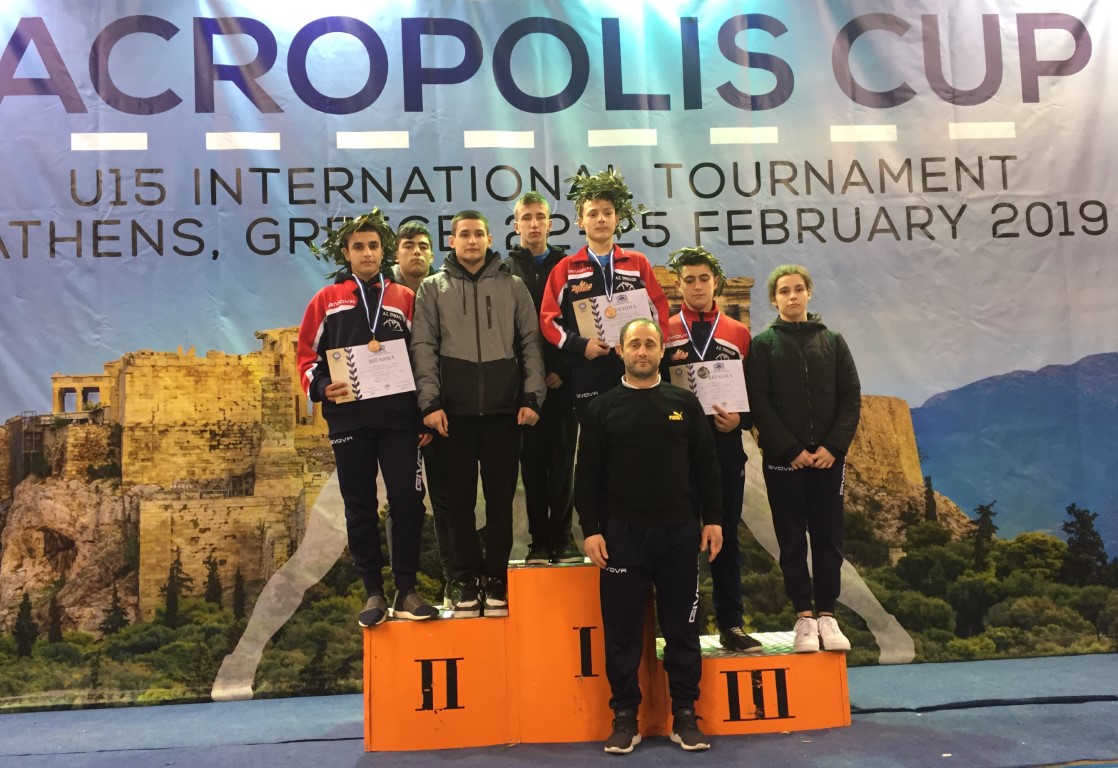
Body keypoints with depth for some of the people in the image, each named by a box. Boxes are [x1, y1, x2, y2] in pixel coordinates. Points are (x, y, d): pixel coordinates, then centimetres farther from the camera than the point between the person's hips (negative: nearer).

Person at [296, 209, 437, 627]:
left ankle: (406, 590, 8)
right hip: (349, 420, 0)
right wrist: (321, 387, -12)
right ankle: (373, 592, 15)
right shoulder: (326, 301, 10)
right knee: (360, 507, 5)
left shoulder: (404, 299, 10)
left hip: (400, 418, 0)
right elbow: (307, 356, 8)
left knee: (408, 500, -3)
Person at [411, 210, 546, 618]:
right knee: (459, 497, 4)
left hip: (503, 408, 0)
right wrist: (430, 401, -7)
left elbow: (531, 342, 7)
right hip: (455, 408, 0)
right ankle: (468, 581, 14)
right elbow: (424, 347, 3)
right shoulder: (432, 288, 10)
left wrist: (532, 396, -3)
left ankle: (497, 579, 14)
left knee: (501, 496, 4)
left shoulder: (513, 285, 11)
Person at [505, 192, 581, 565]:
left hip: (562, 379, 1)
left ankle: (562, 537, 10)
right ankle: (539, 540, 9)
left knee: (562, 460, 2)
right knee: (533, 460, 2)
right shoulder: (506, 269, 7)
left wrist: (563, 370, -8)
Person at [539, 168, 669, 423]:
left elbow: (660, 312, 9)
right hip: (587, 374, -1)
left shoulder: (638, 263, 11)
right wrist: (580, 345, -12)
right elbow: (549, 319, 2)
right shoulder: (565, 269, 7)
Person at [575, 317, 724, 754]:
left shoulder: (685, 403, 7)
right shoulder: (603, 408, 3)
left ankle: (685, 716, 18)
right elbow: (587, 474, 2)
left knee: (682, 628, 7)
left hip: (679, 531, 1)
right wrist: (591, 529, -5)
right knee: (622, 630, 4)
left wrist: (713, 518, 3)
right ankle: (625, 717, 16)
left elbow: (706, 465, 9)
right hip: (622, 534, -1)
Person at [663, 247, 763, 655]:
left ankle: (730, 624, 15)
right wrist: (667, 369, -14)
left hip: (725, 445, 2)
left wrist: (739, 418, -8)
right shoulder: (664, 332, 6)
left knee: (727, 534, 7)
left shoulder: (739, 334, 10)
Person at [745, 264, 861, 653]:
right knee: (792, 539, 2)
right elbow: (759, 403, -4)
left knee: (828, 537, 5)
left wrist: (834, 446, -8)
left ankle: (827, 615, 12)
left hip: (828, 457, 2)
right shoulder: (762, 344, 3)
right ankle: (804, 617, 8)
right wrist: (791, 450, -12)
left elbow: (851, 397, 5)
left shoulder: (832, 341, 10)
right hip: (783, 459, -2)